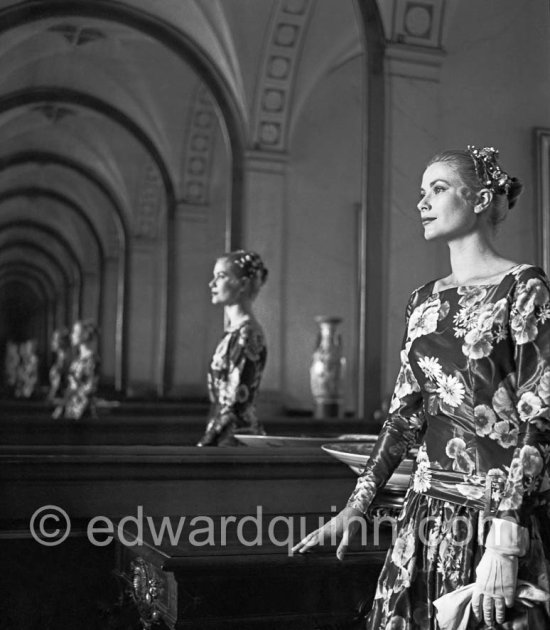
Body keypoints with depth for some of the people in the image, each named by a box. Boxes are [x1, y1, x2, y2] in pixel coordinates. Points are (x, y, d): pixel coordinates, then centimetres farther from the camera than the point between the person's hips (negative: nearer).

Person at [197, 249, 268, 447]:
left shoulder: (247, 334, -13)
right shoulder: (234, 332, 14)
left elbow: (236, 404, -17)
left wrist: (204, 445, -15)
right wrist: (206, 441, 14)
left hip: (237, 440, -8)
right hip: (225, 439, 8)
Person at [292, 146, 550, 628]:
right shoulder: (425, 300, 10)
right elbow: (406, 411, 11)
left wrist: (505, 544, -20)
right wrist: (358, 505, 4)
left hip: (501, 512, -5)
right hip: (428, 510, 6)